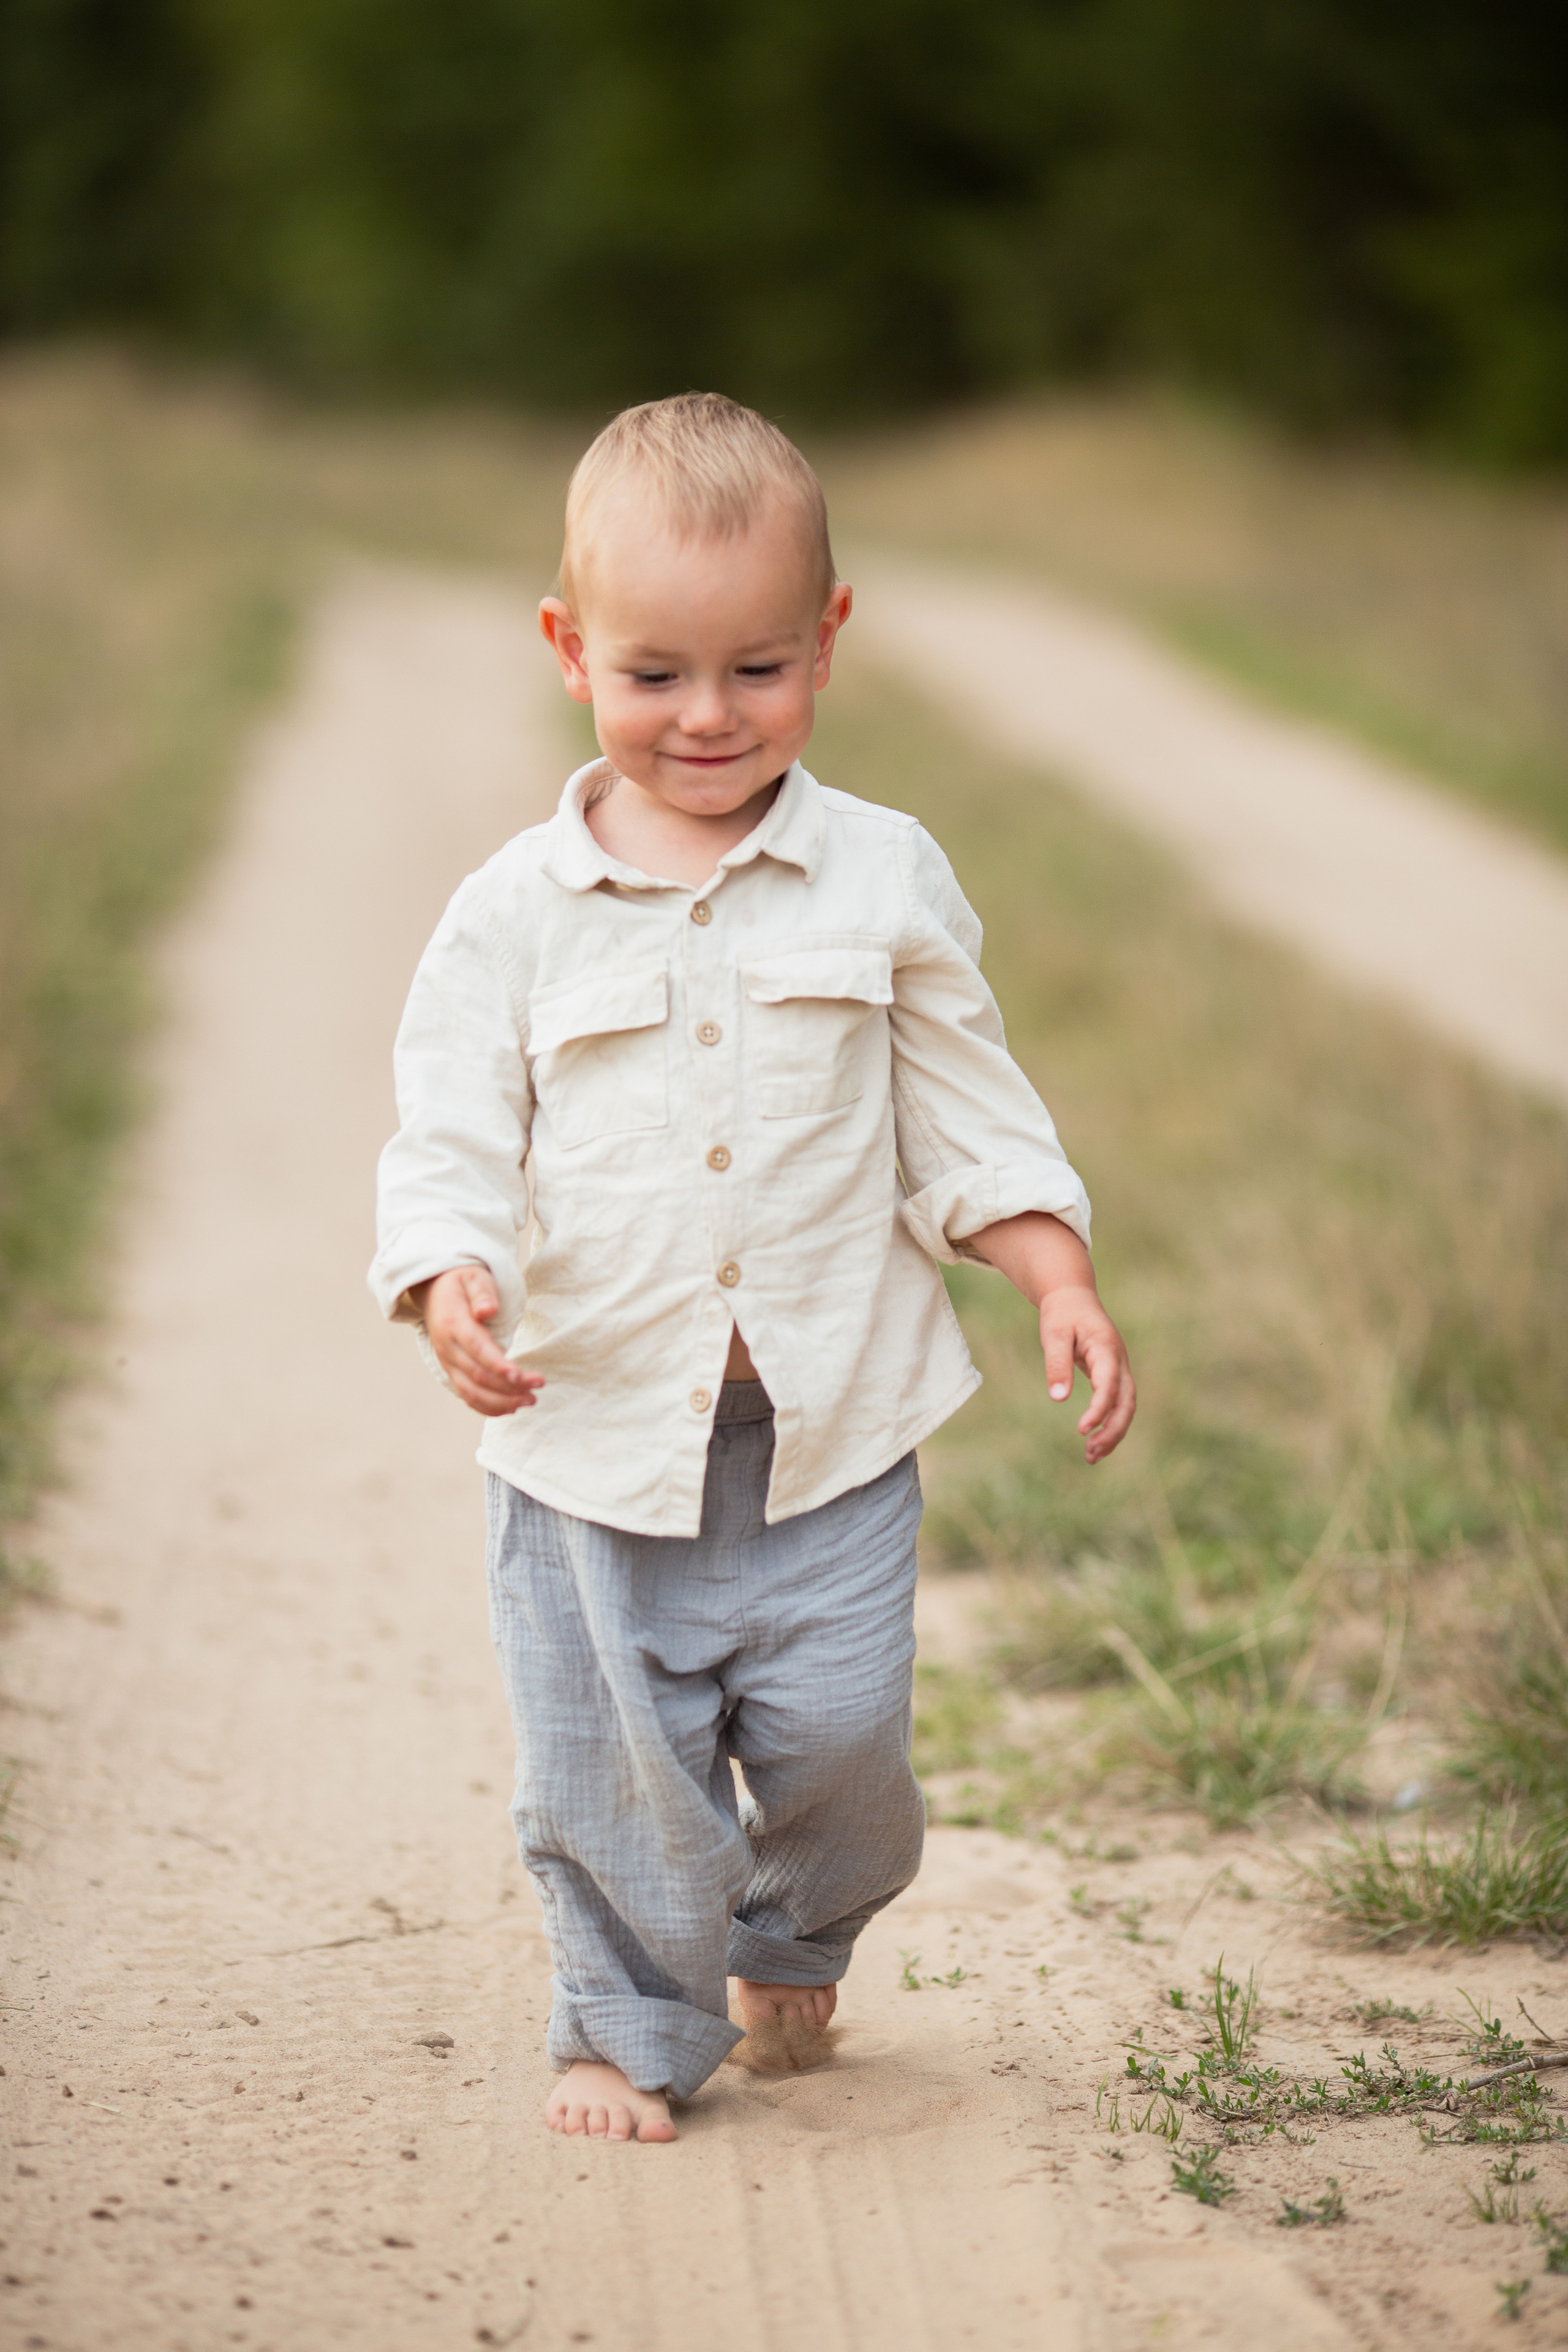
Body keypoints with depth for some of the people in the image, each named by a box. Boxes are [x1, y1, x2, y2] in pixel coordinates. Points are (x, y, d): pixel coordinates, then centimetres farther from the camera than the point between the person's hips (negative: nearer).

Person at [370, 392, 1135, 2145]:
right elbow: (448, 1141, -3)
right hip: (593, 1427, 0)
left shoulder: (885, 881, 2)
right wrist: (450, 1284, -22)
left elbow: (968, 1120, 8)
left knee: (841, 1738, 1)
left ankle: (794, 1940, 33)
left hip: (830, 1422, 1)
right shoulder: (514, 914, -2)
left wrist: (1063, 1285, -3)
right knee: (610, 1761, 2)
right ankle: (630, 2026, 24)